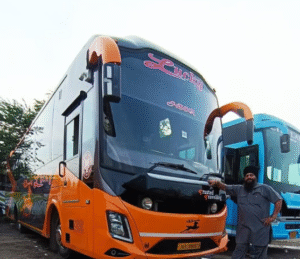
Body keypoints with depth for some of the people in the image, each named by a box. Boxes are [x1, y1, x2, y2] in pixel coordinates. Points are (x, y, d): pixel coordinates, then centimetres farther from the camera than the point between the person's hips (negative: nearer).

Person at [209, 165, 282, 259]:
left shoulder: (265, 189, 3)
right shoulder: (239, 189, 14)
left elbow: (278, 200, 4)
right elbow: (225, 187, 13)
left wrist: (273, 217, -3)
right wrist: (217, 183, -8)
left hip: (260, 230, -2)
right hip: (243, 229, 3)